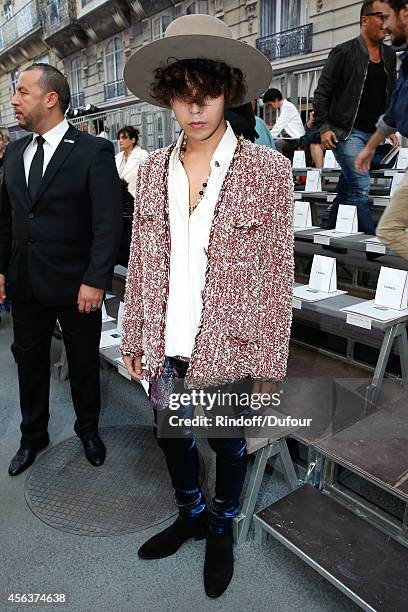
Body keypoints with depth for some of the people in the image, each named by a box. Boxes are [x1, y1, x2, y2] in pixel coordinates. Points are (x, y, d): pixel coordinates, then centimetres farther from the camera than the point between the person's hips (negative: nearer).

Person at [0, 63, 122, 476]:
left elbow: (109, 222, -15)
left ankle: (88, 429, 36)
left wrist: (95, 281, -20)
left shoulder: (94, 152, -10)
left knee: (83, 364, 12)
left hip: (75, 285, -5)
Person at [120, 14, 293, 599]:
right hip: (164, 349, 4)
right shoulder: (153, 168, 2)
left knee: (228, 444, 18)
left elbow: (278, 273, -9)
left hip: (228, 351, -3)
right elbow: (140, 263, 5)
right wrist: (133, 339, 7)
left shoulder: (268, 169, -10)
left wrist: (271, 363, -7)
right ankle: (190, 515, 53)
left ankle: (221, 530, 49)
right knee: (172, 437, 22)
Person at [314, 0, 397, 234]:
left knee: (346, 189, 9)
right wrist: (324, 127, -11)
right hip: (347, 133, -6)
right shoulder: (345, 52, -2)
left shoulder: (390, 55, 16)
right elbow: (322, 91, -3)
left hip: (374, 135, 6)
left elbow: (391, 94, 23)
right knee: (360, 188, -13)